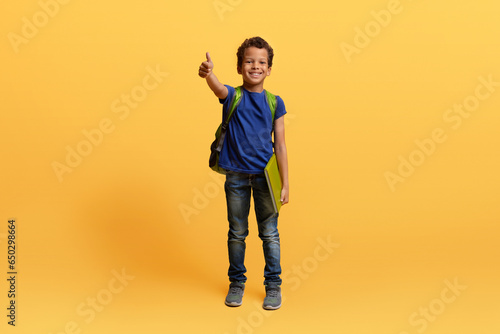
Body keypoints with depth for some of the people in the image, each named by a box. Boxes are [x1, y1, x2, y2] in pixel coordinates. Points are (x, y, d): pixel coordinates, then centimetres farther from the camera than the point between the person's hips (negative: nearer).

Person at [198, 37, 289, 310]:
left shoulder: (274, 102, 0)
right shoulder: (232, 96, -3)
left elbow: (280, 145, 1)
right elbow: (217, 88, -29)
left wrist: (285, 183, -2)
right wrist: (208, 73, -53)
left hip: (265, 175, 0)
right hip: (236, 175, 0)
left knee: (269, 233, 7)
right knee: (237, 233, 12)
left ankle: (273, 284, 23)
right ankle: (237, 282, 30)